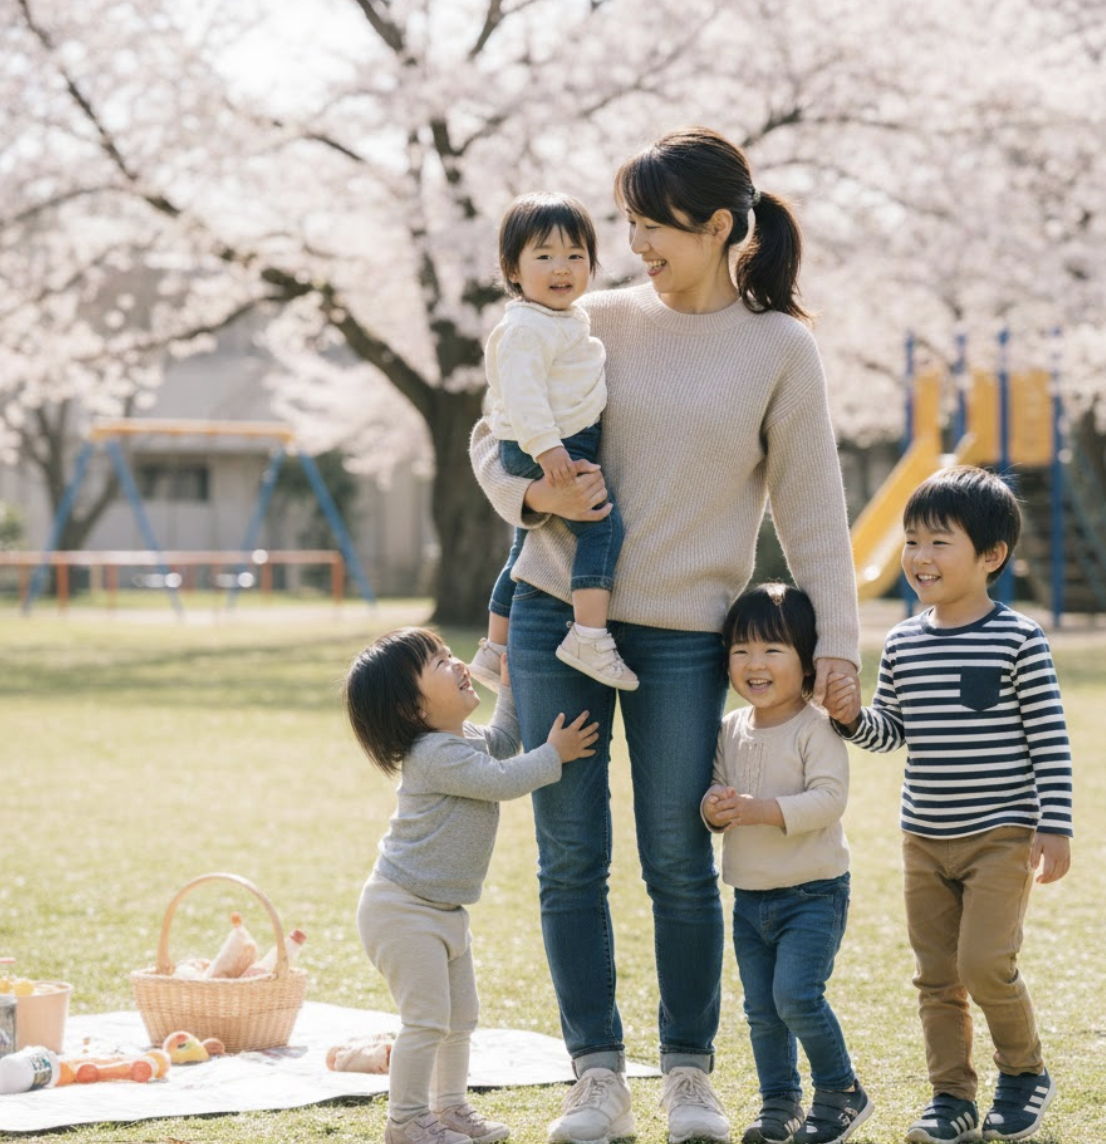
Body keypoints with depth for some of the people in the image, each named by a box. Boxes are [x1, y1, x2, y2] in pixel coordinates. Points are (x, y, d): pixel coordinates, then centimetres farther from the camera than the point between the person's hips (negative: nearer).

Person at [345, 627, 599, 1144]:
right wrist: (554, 753, -13)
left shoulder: (467, 738, 8)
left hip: (444, 909, 10)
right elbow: (502, 780, -23)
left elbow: (500, 744, 30)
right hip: (404, 911, -10)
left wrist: (511, 690, 22)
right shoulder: (436, 755, -24)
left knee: (461, 1015, 17)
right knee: (427, 1018, -9)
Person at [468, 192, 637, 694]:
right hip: (540, 451, -11)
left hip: (560, 446, 11)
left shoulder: (567, 319, 14)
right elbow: (521, 389, -28)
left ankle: (495, 649, 32)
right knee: (604, 522, -23)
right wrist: (546, 445, -36)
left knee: (526, 551, 20)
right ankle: (589, 636, -31)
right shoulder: (528, 327, -18)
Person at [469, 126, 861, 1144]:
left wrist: (835, 634, -3)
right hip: (557, 614, 2)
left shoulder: (781, 349, 1)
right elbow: (493, 434, 11)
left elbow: (810, 505, 2)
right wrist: (532, 493, -10)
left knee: (679, 860, 2)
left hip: (683, 637, -2)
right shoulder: (599, 321, 5)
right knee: (571, 857, 3)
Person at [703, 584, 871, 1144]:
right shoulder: (731, 729, 7)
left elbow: (829, 798, -22)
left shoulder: (816, 728, -13)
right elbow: (717, 788, 10)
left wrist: (763, 810, -30)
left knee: (796, 994, -15)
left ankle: (841, 1092, 4)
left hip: (813, 892, -7)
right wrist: (713, 807, -14)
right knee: (761, 1008, 9)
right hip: (749, 895, 7)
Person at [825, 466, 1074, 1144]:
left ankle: (1026, 1072, 11)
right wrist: (854, 717, -8)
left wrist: (1054, 826, -11)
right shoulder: (902, 644, 5)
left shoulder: (1018, 640, -9)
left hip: (1001, 837, -5)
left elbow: (1050, 738, -8)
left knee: (985, 964, -14)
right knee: (937, 977, 8)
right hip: (925, 840, 5)